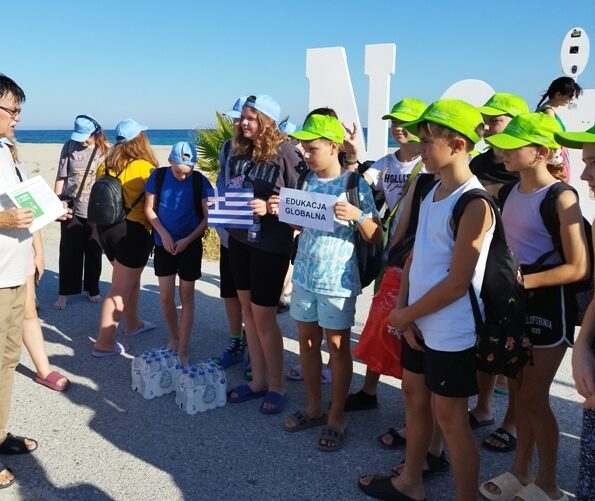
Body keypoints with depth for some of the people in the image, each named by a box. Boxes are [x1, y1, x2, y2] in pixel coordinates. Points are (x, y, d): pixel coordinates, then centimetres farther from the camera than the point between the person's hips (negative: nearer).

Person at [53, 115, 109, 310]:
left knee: (94, 252, 10)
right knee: (69, 252, 4)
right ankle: (64, 293, 14)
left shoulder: (106, 149, -4)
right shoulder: (70, 146, -2)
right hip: (72, 208, 0)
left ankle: (92, 289, 26)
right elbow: (61, 177, 1)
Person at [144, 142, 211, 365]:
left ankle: (182, 351, 11)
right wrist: (164, 234, -12)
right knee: (166, 297, 6)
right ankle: (174, 337, 30)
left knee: (186, 297, 4)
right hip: (164, 244, 2)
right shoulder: (158, 176, -6)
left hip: (190, 245, -2)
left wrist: (187, 240, -15)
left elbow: (207, 218, -7)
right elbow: (149, 209, 0)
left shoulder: (200, 182, -9)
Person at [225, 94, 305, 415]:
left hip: (270, 244, -7)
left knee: (263, 317, 0)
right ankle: (258, 379, 27)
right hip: (239, 240, 7)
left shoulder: (284, 153, -13)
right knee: (248, 310, 13)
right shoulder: (238, 152, 7)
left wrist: (269, 208, -25)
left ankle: (276, 386, 18)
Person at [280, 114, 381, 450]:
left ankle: (336, 418, 20)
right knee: (307, 341, 13)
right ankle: (314, 408, 31)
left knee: (338, 346, 5)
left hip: (337, 280, -6)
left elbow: (376, 238, -7)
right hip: (304, 275, 6)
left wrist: (358, 215, -25)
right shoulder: (307, 180, 6)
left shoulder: (355, 185, -10)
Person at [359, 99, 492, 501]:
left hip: (451, 332, -8)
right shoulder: (432, 192, 6)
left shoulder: (475, 205, -21)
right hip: (419, 322, 9)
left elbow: (457, 284, -22)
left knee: (449, 418, 5)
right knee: (414, 394, 20)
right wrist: (403, 308, -4)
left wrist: (403, 315, -12)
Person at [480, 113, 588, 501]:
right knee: (519, 391, 15)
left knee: (534, 396, 3)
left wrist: (524, 281, -22)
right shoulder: (512, 192, 5)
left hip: (548, 302, -6)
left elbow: (578, 268, -18)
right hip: (515, 302, 7)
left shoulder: (561, 198, -16)